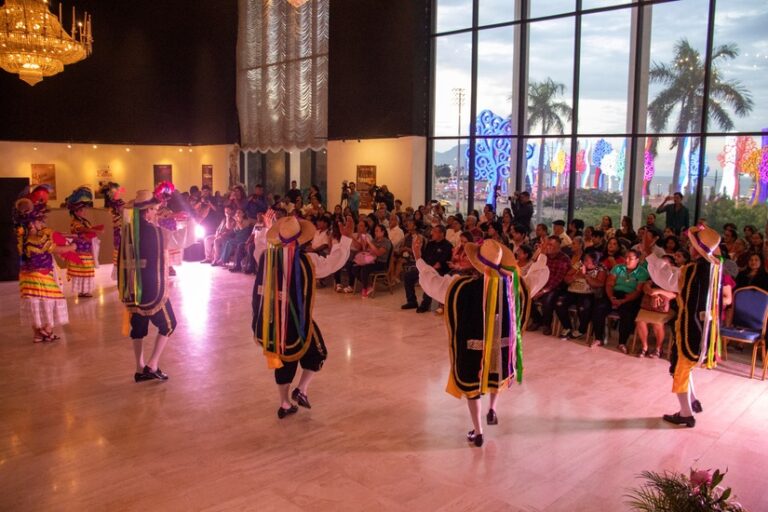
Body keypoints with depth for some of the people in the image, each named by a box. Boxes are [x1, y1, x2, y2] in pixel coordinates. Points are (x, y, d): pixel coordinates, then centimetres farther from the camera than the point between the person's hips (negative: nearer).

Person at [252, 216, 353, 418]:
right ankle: (301, 389, 6)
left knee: (284, 358, 20)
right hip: (296, 319, -4)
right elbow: (334, 262, -7)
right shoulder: (306, 260, -16)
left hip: (272, 320, 5)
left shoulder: (267, 256, -4)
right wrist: (346, 237, 0)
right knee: (316, 352, 20)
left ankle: (285, 404, 25)